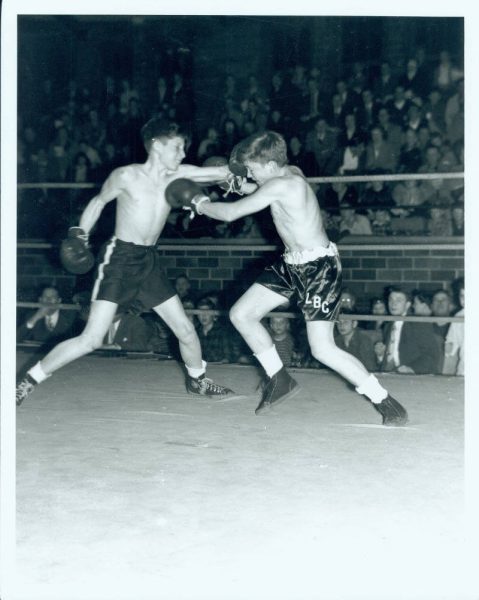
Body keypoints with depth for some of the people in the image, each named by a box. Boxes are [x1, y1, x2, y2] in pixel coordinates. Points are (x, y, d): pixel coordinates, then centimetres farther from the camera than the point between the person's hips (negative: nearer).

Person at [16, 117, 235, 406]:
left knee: (186, 329, 9)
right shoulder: (126, 176, -11)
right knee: (92, 339, -14)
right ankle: (28, 382, -2)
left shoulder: (178, 174, 2)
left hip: (150, 262, 6)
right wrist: (80, 235, 1)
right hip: (120, 260, -6)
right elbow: (99, 201, 5)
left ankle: (197, 379, 36)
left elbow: (222, 172, 1)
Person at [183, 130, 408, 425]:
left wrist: (201, 205, 1)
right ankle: (280, 379, 23)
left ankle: (385, 401, 0)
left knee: (323, 348, -15)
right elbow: (259, 190, 26)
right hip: (291, 264, 10)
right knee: (241, 315, 8)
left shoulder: (281, 185, -24)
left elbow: (231, 213, -18)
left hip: (319, 266, -10)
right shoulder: (291, 173, 2)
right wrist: (237, 185, 8)